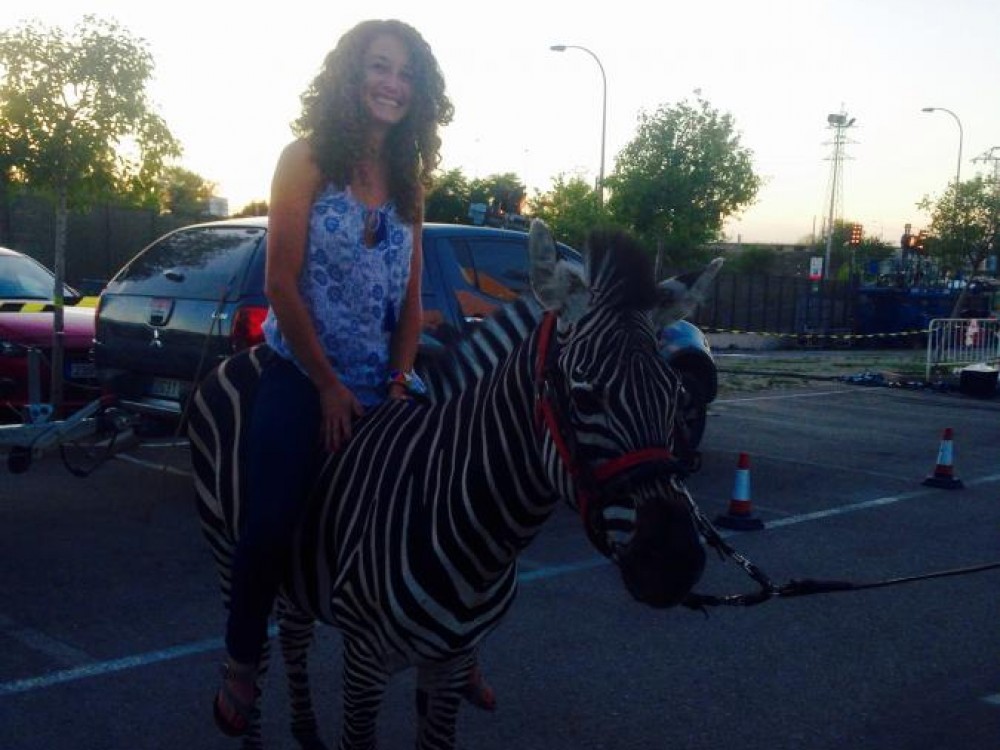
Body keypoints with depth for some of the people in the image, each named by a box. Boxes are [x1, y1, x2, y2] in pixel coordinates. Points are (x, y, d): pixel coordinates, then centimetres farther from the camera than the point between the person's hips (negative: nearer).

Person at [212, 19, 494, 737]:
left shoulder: (409, 181, 9)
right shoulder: (307, 160, -5)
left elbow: (410, 298, 9)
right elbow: (282, 282, -11)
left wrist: (399, 381, -4)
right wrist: (329, 386, -12)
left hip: (380, 388, 5)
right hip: (301, 378, -4)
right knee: (271, 525, -10)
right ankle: (241, 663, 14)